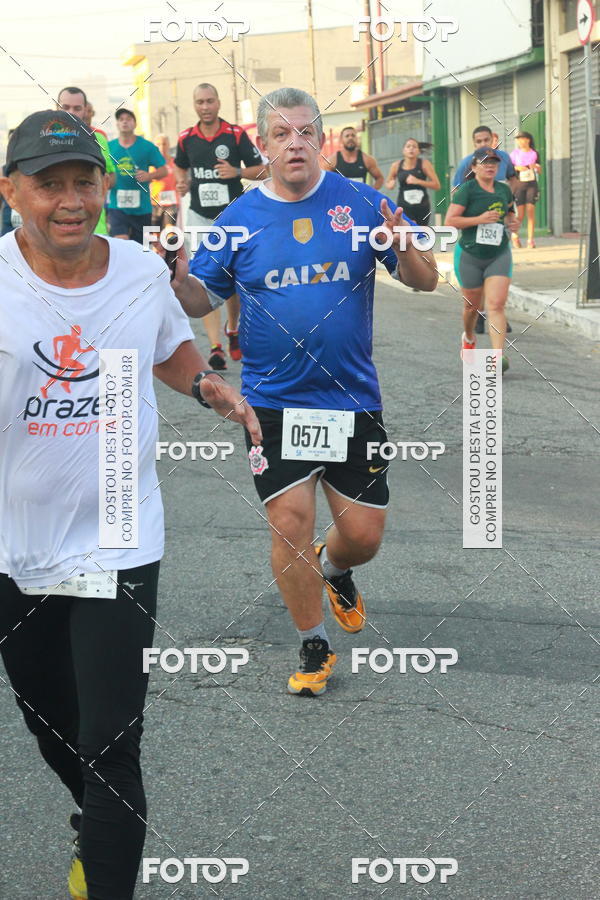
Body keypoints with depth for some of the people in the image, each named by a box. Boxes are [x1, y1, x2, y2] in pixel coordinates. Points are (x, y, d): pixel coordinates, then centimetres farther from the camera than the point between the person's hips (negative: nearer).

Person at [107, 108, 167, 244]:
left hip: (142, 207, 1)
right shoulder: (109, 147, 6)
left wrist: (149, 176, -16)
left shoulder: (147, 146, 2)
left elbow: (163, 170, 4)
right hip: (117, 206, -1)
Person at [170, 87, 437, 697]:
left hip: (353, 399, 1)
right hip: (273, 401, 0)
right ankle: (313, 646, 17)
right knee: (290, 523, -5)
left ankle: (333, 569, 44)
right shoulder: (239, 219, 0)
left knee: (364, 534, 6)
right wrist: (178, 274, -17)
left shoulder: (361, 204, -2)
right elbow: (199, 301, 6)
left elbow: (425, 281, 0)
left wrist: (403, 248, -22)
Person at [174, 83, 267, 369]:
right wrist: (182, 183, 0)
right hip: (199, 217, 1)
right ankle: (215, 347, -13)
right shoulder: (186, 138, 3)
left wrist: (236, 171, -18)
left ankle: (232, 328, 36)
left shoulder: (236, 134, -5)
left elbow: (262, 171, -1)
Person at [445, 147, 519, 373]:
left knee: (496, 305, -13)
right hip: (470, 255, -2)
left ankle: (498, 355, -21)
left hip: (499, 255, 2)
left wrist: (512, 222, 2)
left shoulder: (504, 190, 6)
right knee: (473, 305, 12)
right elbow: (450, 220, -16)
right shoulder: (467, 190, -9)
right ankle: (469, 338, 45)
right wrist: (480, 219, -23)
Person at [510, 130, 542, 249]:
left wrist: (536, 166, -10)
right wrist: (517, 168, -15)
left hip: (532, 184, 1)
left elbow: (539, 171, 12)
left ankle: (530, 239, -7)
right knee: (520, 214, -3)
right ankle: (515, 234, 24)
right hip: (519, 184, -1)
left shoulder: (534, 153, 6)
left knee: (531, 210, -9)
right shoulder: (515, 153, 4)